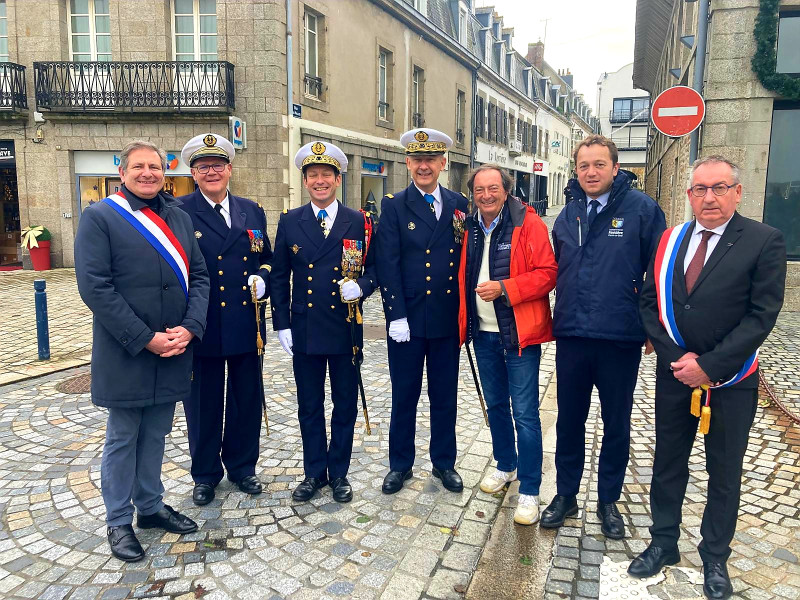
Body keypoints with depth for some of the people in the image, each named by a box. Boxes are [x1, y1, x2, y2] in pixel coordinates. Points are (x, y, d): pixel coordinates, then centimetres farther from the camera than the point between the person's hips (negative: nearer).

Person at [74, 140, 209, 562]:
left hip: (173, 352, 5)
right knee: (122, 440, 10)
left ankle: (151, 506, 34)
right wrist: (146, 339, -17)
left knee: (156, 436, 17)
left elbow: (199, 276, 7)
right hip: (126, 355, -4)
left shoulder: (179, 218, 10)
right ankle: (119, 522, 26)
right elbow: (95, 287, -14)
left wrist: (189, 328, -9)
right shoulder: (99, 217, -6)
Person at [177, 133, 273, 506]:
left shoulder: (252, 211, 9)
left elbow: (267, 258, 16)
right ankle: (205, 475, 31)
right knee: (203, 404, 11)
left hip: (246, 325, 4)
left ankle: (242, 467, 34)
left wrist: (262, 278, -6)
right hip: (202, 327, -3)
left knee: (246, 400, 15)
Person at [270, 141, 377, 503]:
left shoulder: (359, 222, 2)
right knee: (309, 407, 11)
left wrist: (361, 287, -18)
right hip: (304, 330, 1)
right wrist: (282, 324, 1)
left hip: (346, 330, -1)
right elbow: (279, 278, 6)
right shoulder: (290, 222, 4)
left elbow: (374, 269, 5)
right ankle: (314, 473, 28)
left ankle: (339, 473, 26)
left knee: (345, 406, 10)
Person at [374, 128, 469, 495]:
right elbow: (388, 266, -7)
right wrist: (396, 316, -13)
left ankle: (444, 463, 30)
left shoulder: (459, 205, 6)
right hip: (407, 319, -2)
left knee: (445, 396, 13)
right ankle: (400, 464, 27)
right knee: (404, 396, 10)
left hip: (448, 319, 2)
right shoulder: (393, 206, -1)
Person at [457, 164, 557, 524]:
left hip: (519, 333, -6)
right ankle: (506, 465, 39)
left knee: (525, 414, -1)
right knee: (495, 406, 19)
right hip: (484, 333, 6)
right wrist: (465, 323, 8)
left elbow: (547, 274, -14)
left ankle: (529, 491, 11)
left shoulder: (529, 225, -10)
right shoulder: (470, 228, 7)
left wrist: (504, 288, -24)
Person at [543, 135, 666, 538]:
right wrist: (564, 313, 14)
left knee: (617, 424, 12)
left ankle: (608, 500, 31)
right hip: (571, 336, 4)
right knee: (569, 421, 14)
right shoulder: (568, 215, 9)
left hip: (621, 338, -3)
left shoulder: (641, 209, -6)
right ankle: (565, 494, 31)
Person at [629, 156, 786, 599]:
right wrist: (676, 358, -9)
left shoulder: (764, 242, -8)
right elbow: (650, 302, 3)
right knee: (668, 462, 14)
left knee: (724, 472, 12)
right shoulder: (670, 240, 3)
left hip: (731, 380, -3)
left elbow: (762, 314, -13)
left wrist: (709, 366, -17)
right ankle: (664, 542, 33)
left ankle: (714, 558, 31)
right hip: (674, 374, 3)